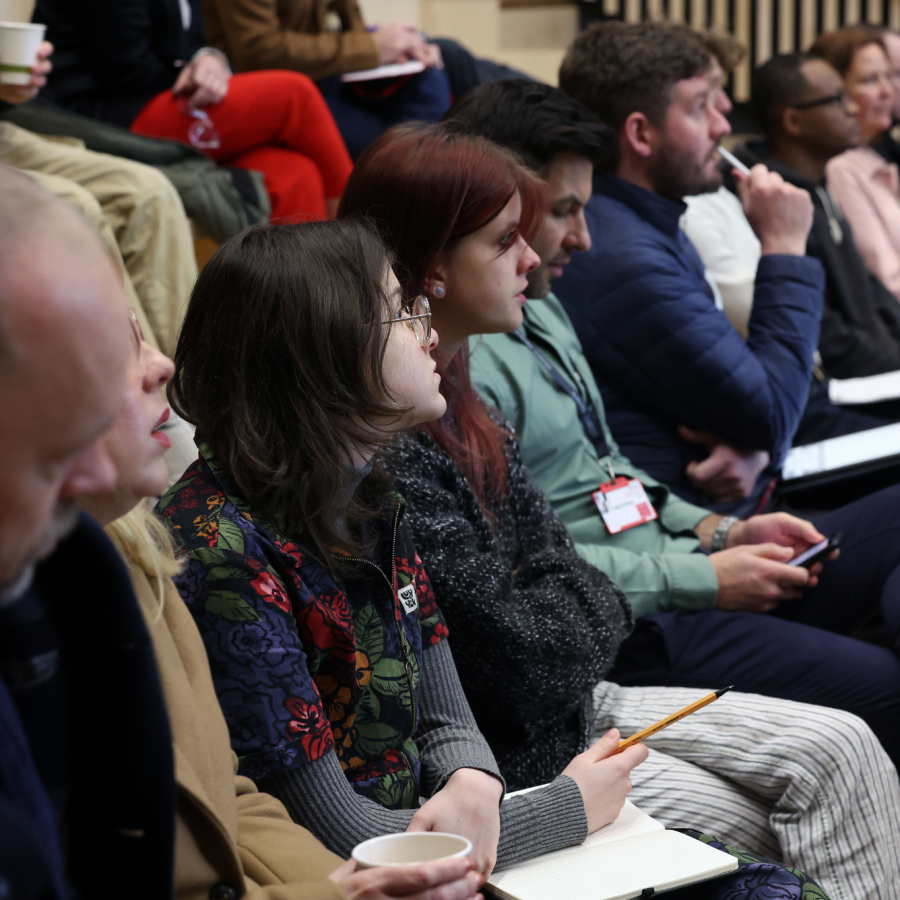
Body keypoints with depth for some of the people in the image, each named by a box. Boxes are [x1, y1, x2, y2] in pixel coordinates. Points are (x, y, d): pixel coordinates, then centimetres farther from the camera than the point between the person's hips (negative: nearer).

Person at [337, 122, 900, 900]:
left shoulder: (454, 399, 7)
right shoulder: (388, 448, -24)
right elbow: (522, 653, -22)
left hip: (561, 703, 9)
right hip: (505, 753, -9)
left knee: (836, 747, -3)